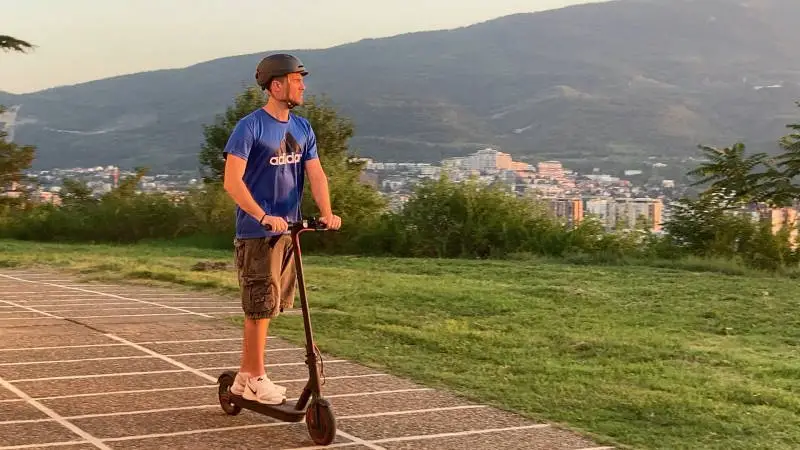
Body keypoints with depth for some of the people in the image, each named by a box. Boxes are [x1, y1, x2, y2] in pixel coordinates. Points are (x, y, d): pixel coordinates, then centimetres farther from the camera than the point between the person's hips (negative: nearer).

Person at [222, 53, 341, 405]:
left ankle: (245, 376, 26)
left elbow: (316, 174, 2)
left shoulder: (302, 129, 10)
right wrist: (264, 216, -28)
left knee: (268, 306, 13)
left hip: (288, 231, 7)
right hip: (256, 233, -7)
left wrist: (326, 212, -15)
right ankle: (256, 379, 11)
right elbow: (232, 181, -18)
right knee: (261, 306, -2)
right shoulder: (250, 126, -11)